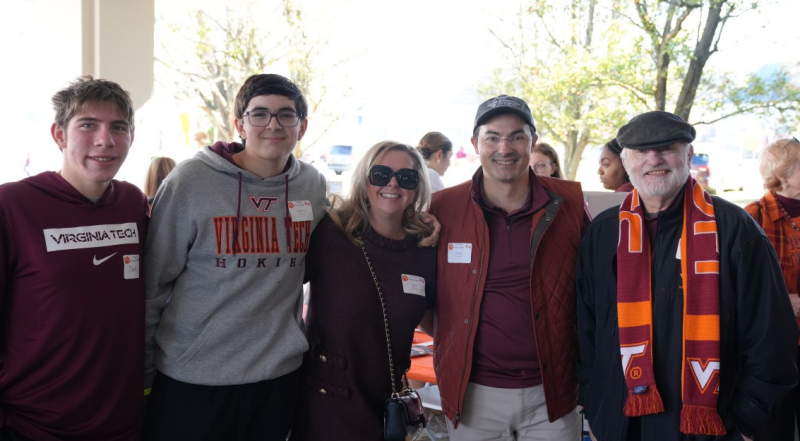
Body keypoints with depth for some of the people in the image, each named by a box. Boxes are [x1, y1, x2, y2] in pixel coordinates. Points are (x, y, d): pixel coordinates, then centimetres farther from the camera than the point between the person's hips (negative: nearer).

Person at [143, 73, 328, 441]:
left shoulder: (313, 185, 2)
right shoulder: (190, 181, -10)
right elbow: (153, 285, -6)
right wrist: (143, 374, -3)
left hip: (279, 375, 4)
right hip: (192, 380, -3)